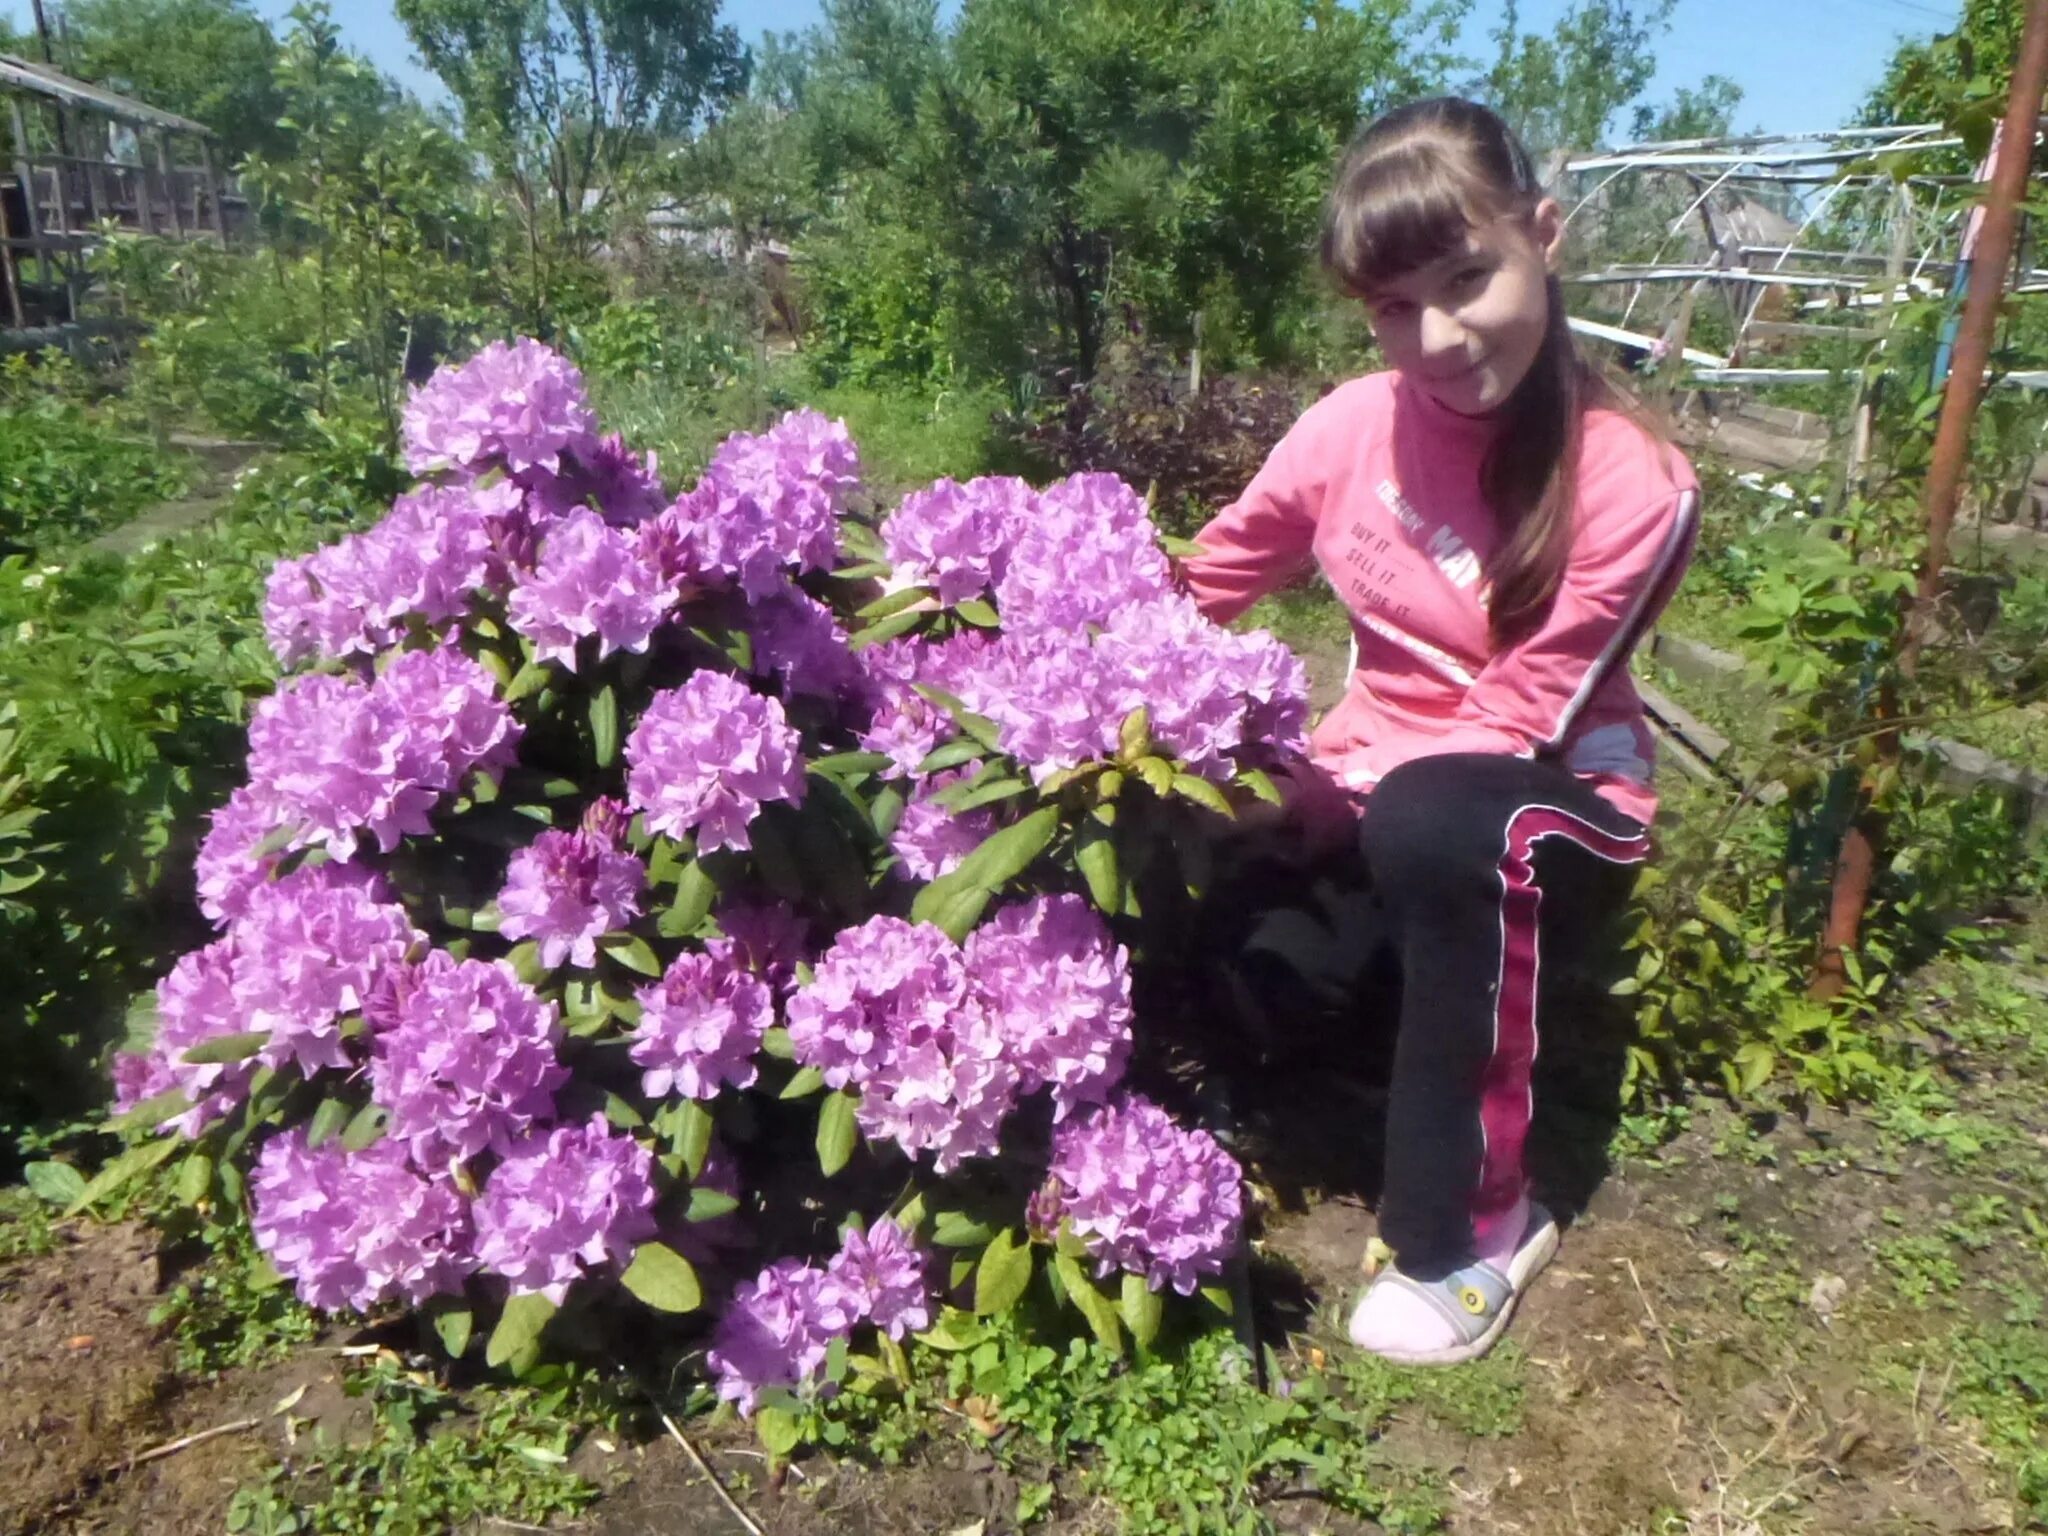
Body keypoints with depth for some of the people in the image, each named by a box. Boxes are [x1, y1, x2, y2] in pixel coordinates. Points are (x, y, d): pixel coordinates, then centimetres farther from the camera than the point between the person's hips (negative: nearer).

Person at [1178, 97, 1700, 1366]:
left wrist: (1321, 792, -27)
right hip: (1378, 778, 5)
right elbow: (1202, 584, 2)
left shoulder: (1634, 489, -21)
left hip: (1554, 804, -4)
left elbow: (1517, 722, -20)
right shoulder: (1358, 421, -10)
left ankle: (1468, 1231, -20)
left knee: (1433, 829, -39)